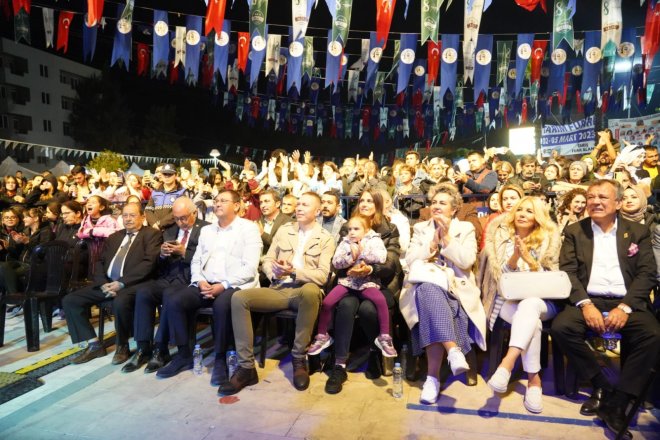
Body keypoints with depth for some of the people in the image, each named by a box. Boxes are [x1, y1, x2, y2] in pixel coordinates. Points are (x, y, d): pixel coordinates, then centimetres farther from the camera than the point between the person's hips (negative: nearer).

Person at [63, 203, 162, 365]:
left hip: (132, 284, -7)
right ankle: (94, 345, 2)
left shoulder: (152, 234, 2)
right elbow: (100, 262, 17)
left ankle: (122, 346, -10)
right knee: (70, 300, -6)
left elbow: (148, 263, -11)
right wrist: (103, 283, -4)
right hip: (107, 283, 7)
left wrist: (121, 283, -17)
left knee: (120, 303, -37)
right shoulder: (114, 237, 23)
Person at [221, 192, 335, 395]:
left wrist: (294, 272, -18)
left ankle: (299, 358, -21)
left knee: (311, 291, -41)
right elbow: (267, 260, 14)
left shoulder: (325, 239, 5)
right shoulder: (284, 230, 17)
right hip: (279, 289, 4)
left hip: (304, 290, -3)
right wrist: (274, 271, -9)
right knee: (239, 298, -22)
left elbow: (322, 276, -4)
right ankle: (246, 366, -18)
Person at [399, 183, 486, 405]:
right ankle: (453, 351, -48)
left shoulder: (466, 229, 15)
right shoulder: (420, 228, 19)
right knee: (430, 291, -39)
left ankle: (433, 377, -34)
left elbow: (466, 261, -3)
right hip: (425, 286, 1)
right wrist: (434, 241, -5)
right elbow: (410, 261, 5)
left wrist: (447, 238, -7)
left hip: (456, 289, 0)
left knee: (433, 308, -36)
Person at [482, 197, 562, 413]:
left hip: (540, 301, 0)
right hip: (508, 299, 0)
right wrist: (514, 258, -19)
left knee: (528, 305, -37)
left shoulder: (548, 239, 9)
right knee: (531, 320, -33)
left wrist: (529, 259, -15)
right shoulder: (501, 237, 9)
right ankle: (533, 379, -23)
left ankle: (508, 362, -42)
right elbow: (500, 275, 1)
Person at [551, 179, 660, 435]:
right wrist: (585, 304, -16)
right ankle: (602, 386, -7)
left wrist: (625, 307, -14)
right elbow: (567, 271, 0)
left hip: (626, 303, 0)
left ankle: (618, 402, -17)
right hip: (588, 300, 0)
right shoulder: (574, 231, 10)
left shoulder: (638, 232, 12)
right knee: (560, 327, -28)